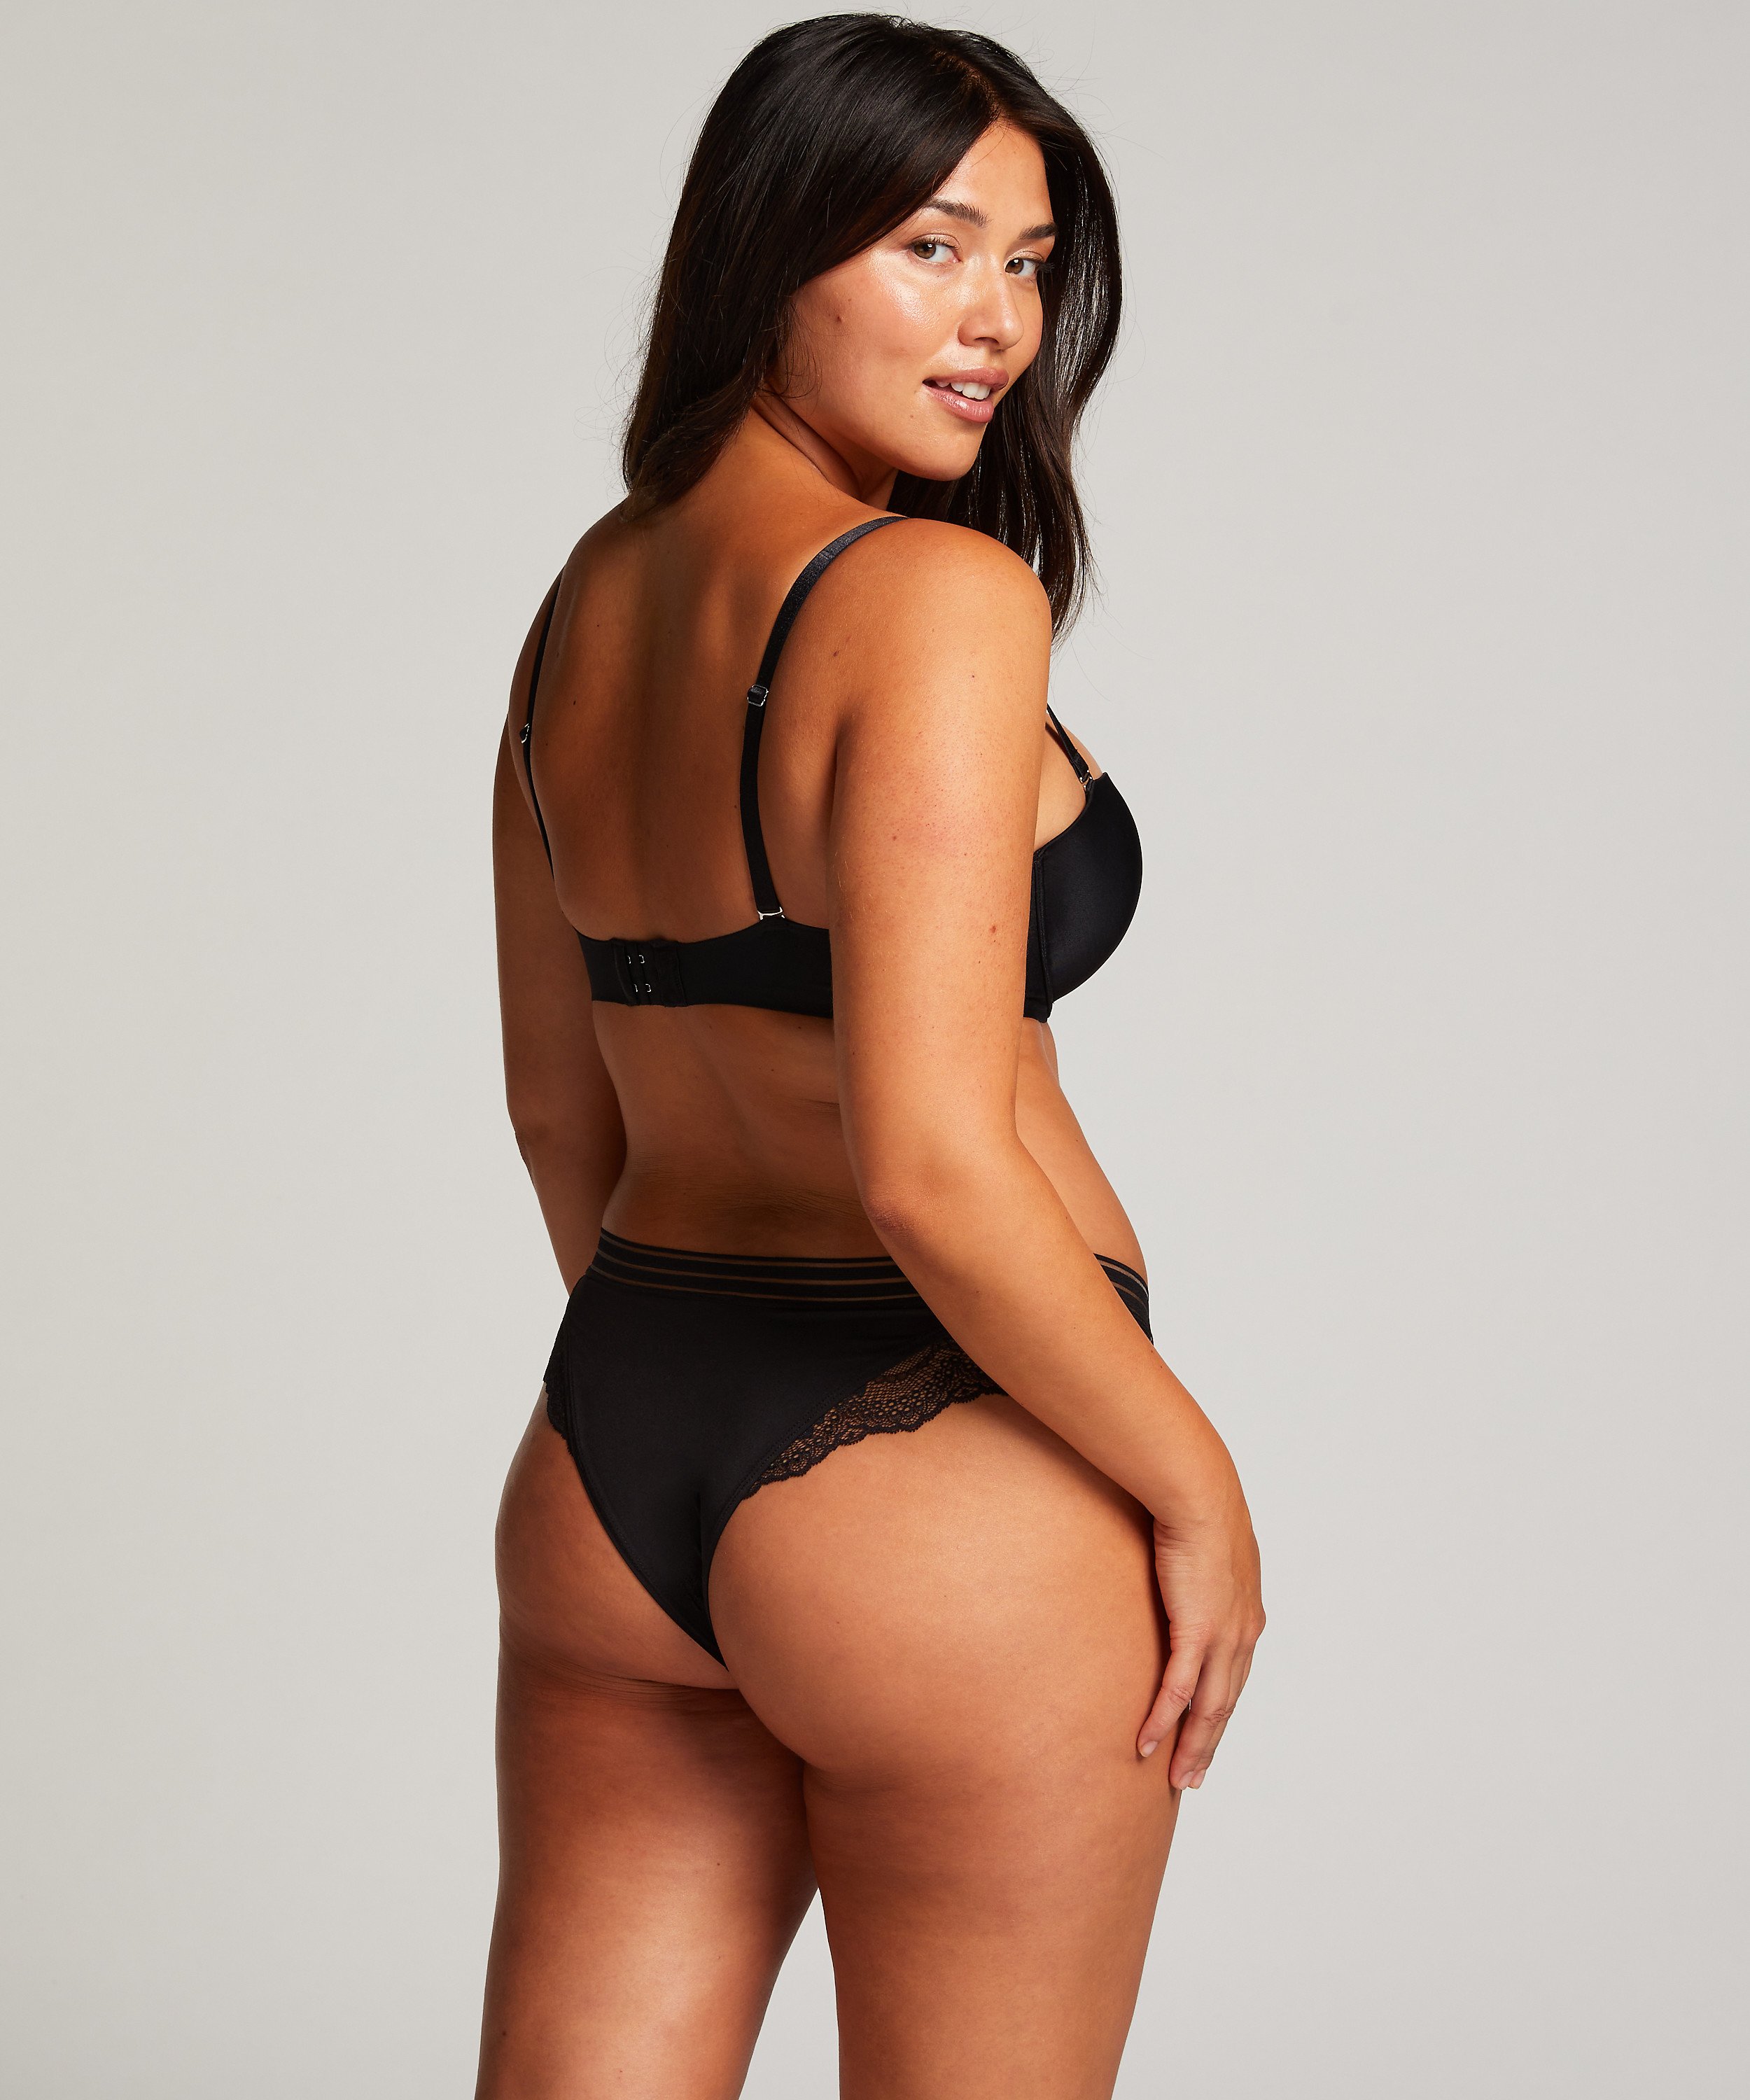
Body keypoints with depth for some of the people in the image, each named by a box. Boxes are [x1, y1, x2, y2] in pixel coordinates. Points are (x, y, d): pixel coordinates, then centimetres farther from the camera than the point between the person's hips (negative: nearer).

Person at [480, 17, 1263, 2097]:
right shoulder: (938, 599, -18)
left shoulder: (589, 595, 7)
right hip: (944, 1494, -7)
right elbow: (932, 1168, -24)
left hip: (603, 1463, 7)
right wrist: (1195, 1485, -11)